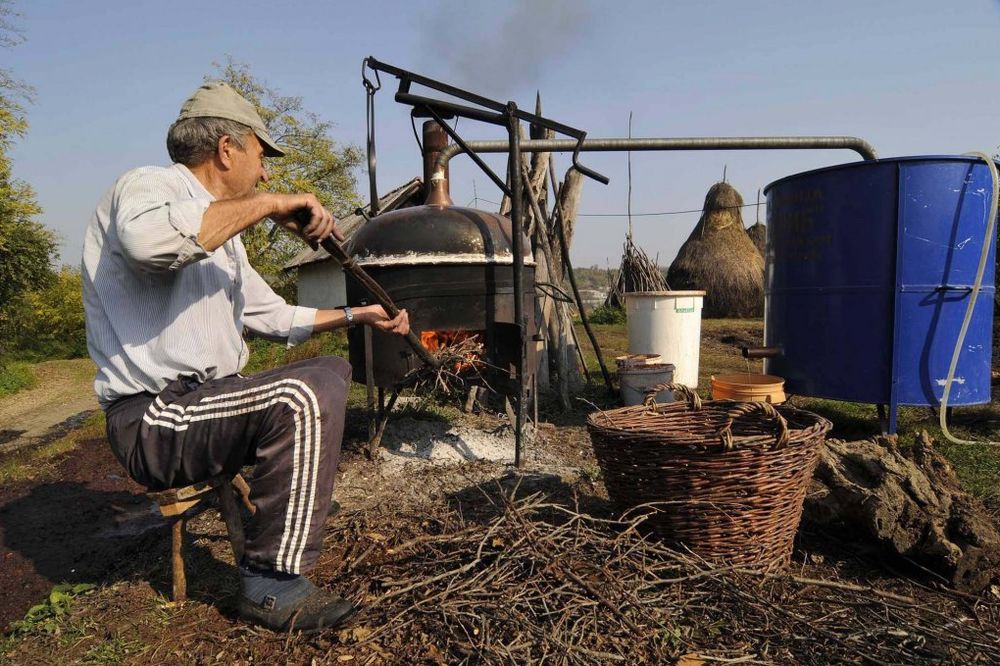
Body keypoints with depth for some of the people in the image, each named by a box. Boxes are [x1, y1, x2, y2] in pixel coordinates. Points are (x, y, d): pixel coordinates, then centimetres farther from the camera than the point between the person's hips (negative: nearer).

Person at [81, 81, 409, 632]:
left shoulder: (222, 235, 18)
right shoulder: (150, 185, -9)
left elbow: (274, 316, 26)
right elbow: (147, 238, -37)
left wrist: (358, 315, 26)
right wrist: (268, 204, -27)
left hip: (203, 399, 10)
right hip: (153, 419, -10)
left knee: (330, 371, 14)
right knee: (304, 397, -29)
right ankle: (272, 586, -17)